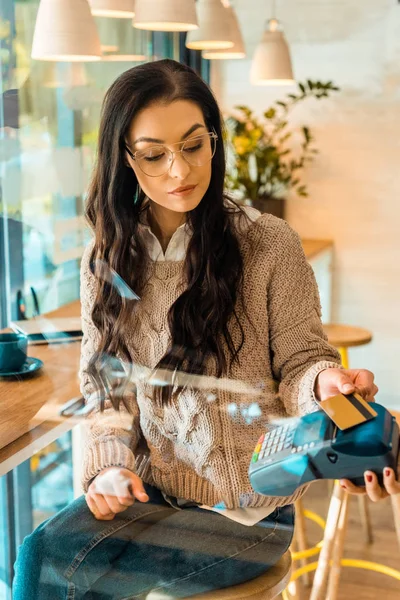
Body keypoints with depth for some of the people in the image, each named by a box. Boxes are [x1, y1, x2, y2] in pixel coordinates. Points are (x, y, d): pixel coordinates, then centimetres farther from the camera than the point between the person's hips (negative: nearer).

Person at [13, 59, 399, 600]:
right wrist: (111, 464, -9)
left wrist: (325, 382, -28)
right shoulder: (108, 260, 3)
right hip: (147, 493, 4)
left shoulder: (269, 245, -10)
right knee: (40, 551, -22)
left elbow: (297, 362, -5)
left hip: (247, 512, -4)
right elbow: (108, 387, 7)